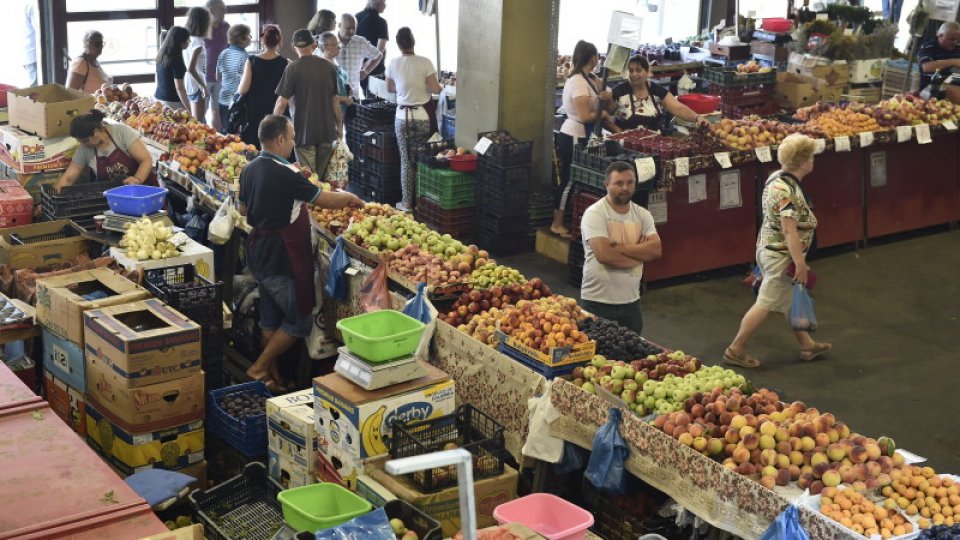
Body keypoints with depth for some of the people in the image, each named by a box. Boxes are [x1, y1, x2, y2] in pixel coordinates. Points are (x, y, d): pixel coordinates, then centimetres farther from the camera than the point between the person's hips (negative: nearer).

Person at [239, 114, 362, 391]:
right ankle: (260, 368, 6)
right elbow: (325, 199, -18)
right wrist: (349, 198, 0)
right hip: (281, 258, -9)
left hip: (259, 251, 9)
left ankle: (272, 377, 25)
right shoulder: (283, 173, -23)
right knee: (300, 321, 3)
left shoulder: (250, 169, 4)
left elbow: (243, 209, 17)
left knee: (270, 319, 17)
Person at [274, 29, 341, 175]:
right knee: (324, 177, 12)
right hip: (327, 130, 4)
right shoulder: (329, 67, 3)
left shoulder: (293, 68, -9)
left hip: (304, 131, -4)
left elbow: (282, 102, -10)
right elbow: (335, 100, 7)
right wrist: (339, 126, 17)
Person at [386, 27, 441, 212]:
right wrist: (441, 86, 14)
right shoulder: (425, 62, -8)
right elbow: (435, 89, -9)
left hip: (402, 116, 2)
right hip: (422, 116, -1)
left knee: (406, 160, 8)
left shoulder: (394, 63, 0)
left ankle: (407, 202, 11)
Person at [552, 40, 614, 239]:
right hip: (574, 137, -9)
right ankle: (557, 224, 5)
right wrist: (604, 113, -7)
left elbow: (608, 107, 15)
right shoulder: (578, 82, -19)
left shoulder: (591, 79, 11)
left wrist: (607, 98, -7)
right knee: (569, 179, -3)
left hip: (580, 136, 9)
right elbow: (585, 116, -25)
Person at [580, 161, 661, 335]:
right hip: (598, 302, -5)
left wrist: (618, 247, -18)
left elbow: (656, 250, -8)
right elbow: (603, 254, -23)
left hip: (631, 301, 5)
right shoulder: (594, 214, -11)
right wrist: (640, 252, -10)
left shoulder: (642, 214, 6)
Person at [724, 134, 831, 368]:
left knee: (792, 302, 20)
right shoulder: (788, 191, -26)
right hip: (781, 256, -10)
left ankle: (807, 345, 33)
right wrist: (800, 263, -26)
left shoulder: (777, 178, 5)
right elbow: (789, 230, -28)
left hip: (770, 248, 10)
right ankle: (736, 351, 8)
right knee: (765, 304, 0)